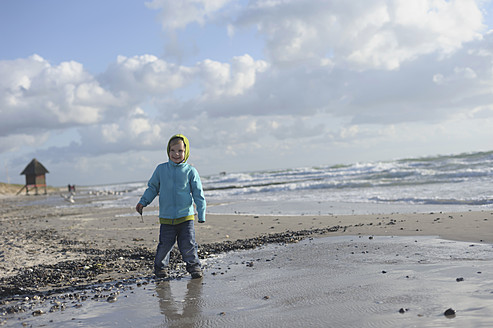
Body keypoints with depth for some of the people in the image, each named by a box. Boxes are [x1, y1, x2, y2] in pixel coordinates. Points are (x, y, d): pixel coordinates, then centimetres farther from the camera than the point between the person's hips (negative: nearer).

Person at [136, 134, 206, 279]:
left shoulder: (190, 171, 0)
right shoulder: (161, 169, 5)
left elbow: (198, 194, 3)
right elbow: (152, 188, 15)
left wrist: (201, 215, -1)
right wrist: (143, 202, 3)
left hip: (186, 217, -1)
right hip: (166, 218, 1)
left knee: (188, 245, -4)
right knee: (164, 245, 0)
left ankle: (194, 266, 16)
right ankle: (160, 266, 23)